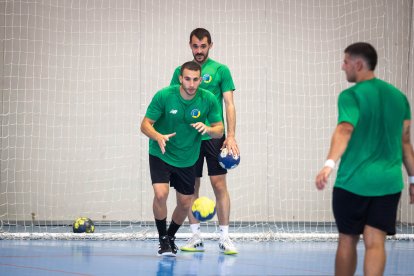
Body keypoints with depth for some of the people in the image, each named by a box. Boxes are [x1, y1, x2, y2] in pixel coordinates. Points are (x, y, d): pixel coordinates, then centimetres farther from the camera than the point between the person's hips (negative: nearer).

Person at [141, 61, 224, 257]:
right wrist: (158, 137, -35)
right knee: (161, 194, -22)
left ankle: (171, 236, 36)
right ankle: (163, 240, -2)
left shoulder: (208, 99, -13)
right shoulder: (164, 95, -19)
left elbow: (219, 130, -5)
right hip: (161, 155, -3)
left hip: (187, 159, 3)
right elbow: (145, 124, -14)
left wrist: (207, 129, -29)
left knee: (185, 203, 8)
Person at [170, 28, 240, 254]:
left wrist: (231, 136, -10)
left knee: (219, 185, -5)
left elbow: (229, 105, -1)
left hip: (214, 136, -2)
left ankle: (224, 237, 0)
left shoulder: (220, 70, 2)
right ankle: (196, 238, 12)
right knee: (191, 187, 5)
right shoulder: (180, 71, 9)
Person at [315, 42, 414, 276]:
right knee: (375, 242, -2)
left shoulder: (351, 96, -7)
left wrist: (330, 164, -38)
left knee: (347, 240, 12)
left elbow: (345, 130, -25)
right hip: (389, 181, 3)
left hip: (354, 180, -3)